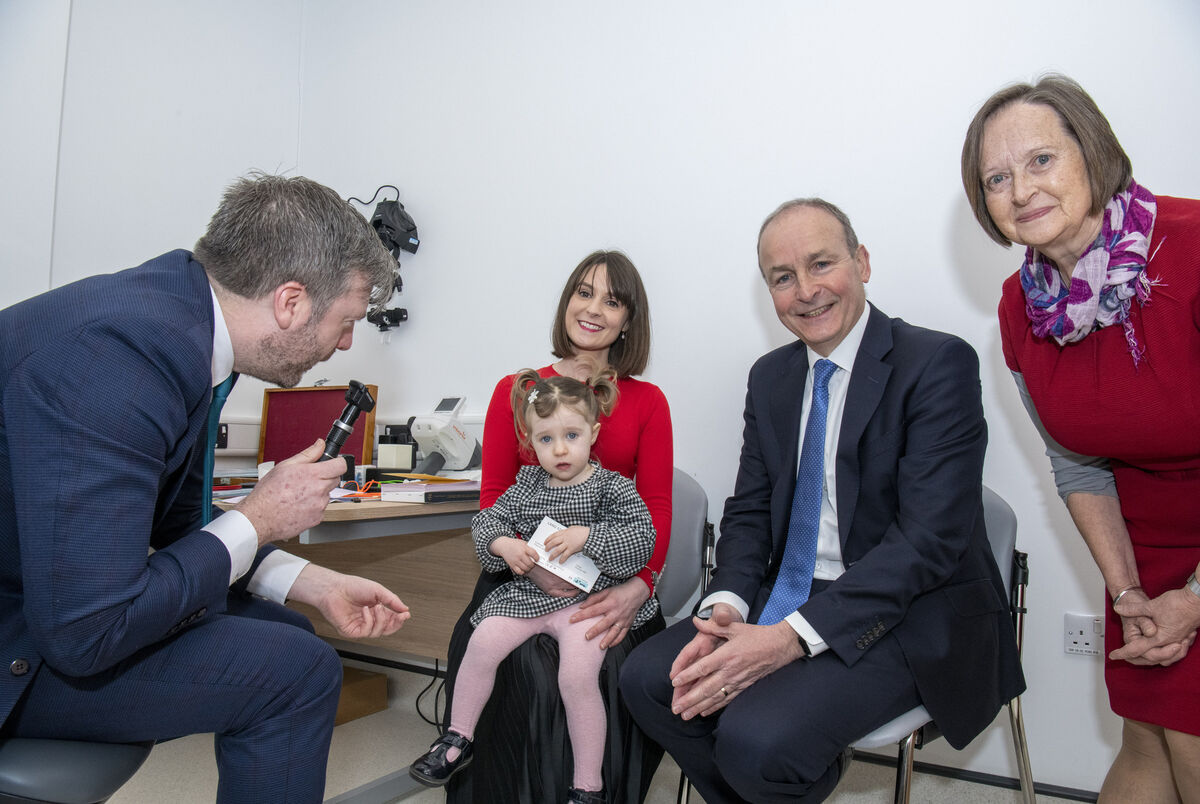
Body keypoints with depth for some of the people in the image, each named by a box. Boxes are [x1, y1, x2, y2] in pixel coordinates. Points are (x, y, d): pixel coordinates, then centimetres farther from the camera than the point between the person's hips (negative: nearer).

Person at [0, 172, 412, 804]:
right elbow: (85, 634, -29)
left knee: (287, 631, 12)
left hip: (56, 591, 9)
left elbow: (177, 523, 10)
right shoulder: (121, 350, -31)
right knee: (296, 668, -16)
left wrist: (315, 584, 2)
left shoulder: (179, 311, -2)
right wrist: (259, 518, -18)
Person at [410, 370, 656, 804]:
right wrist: (504, 545, -10)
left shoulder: (613, 487, -4)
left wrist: (586, 536, -21)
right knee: (482, 643, -14)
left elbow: (643, 540, -12)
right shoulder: (527, 483, 9)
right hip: (528, 592, 5)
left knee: (577, 675, -24)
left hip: (589, 597, -4)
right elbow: (486, 521, 13)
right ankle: (458, 739, 11)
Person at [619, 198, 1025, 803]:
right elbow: (749, 510, 9)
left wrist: (792, 638, -27)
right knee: (647, 678, -8)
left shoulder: (938, 363, -13)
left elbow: (930, 536, -21)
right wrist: (727, 606, -12)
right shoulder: (770, 376, 8)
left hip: (906, 618, -6)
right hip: (787, 598, 7)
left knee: (755, 739, -26)